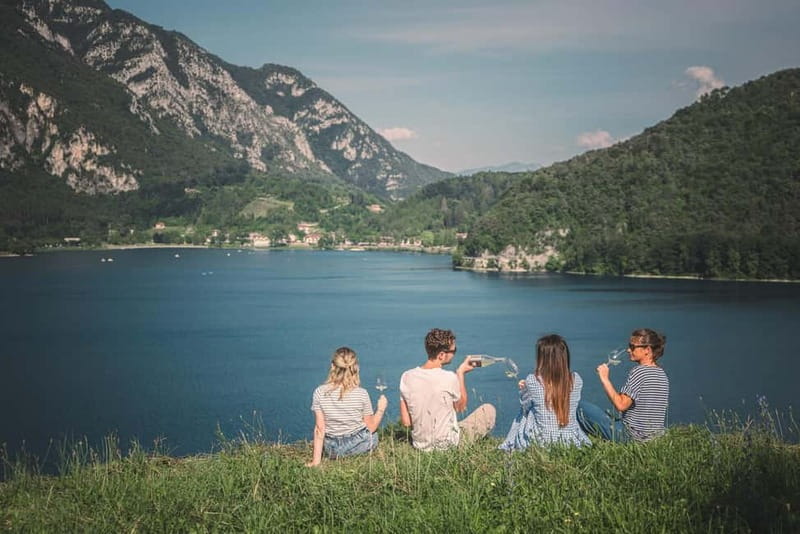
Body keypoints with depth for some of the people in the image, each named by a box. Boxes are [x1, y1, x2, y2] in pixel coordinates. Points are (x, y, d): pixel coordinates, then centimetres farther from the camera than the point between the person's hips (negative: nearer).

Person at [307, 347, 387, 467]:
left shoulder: (319, 393, -15)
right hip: (359, 446, -2)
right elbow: (371, 428, -8)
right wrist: (381, 409, 9)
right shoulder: (362, 394, -17)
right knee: (373, 435, 34)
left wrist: (316, 459, -7)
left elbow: (319, 429, -13)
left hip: (332, 450, 2)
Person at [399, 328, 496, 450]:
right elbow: (461, 406, 0)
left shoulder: (406, 377, -10)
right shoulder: (449, 378, -22)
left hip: (419, 444, 6)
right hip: (446, 445, -6)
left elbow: (406, 422, -5)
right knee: (488, 410, 12)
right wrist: (461, 373, 5)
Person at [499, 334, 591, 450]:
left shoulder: (532, 381, -15)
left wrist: (523, 390, 22)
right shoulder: (576, 380, -7)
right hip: (572, 441, 3)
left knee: (525, 414, 26)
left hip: (542, 441, -2)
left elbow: (525, 406, 2)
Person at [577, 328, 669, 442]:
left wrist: (604, 379, -17)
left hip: (632, 436, -9)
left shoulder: (639, 371, -17)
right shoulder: (662, 374, 9)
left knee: (580, 406, -3)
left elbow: (621, 405, -24)